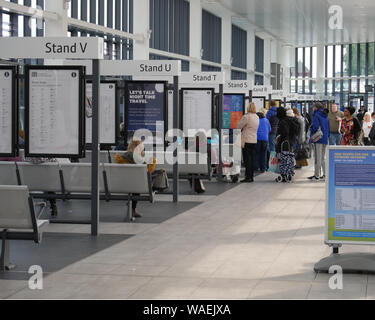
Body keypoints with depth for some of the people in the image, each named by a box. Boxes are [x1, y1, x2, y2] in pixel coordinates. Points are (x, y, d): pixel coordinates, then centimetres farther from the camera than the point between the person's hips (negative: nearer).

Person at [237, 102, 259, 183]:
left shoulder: (246, 117, -12)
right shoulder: (257, 117, 9)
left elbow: (239, 127, -5)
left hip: (246, 140, -7)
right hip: (254, 140, 7)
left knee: (247, 159, -5)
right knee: (251, 159, 10)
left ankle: (248, 177, -6)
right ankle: (251, 176, 13)